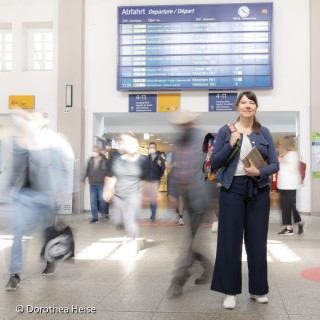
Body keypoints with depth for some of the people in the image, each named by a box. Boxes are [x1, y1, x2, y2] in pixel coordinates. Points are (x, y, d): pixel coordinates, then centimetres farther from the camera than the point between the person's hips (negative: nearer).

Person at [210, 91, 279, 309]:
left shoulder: (264, 133, 8)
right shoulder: (225, 132, 5)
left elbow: (275, 164, 4)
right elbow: (214, 164, 0)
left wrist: (259, 172, -16)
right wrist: (230, 144, -12)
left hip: (258, 191, 1)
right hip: (232, 189, -1)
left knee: (257, 240, 7)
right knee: (230, 240, 1)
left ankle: (258, 289, 23)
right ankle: (230, 292, 13)